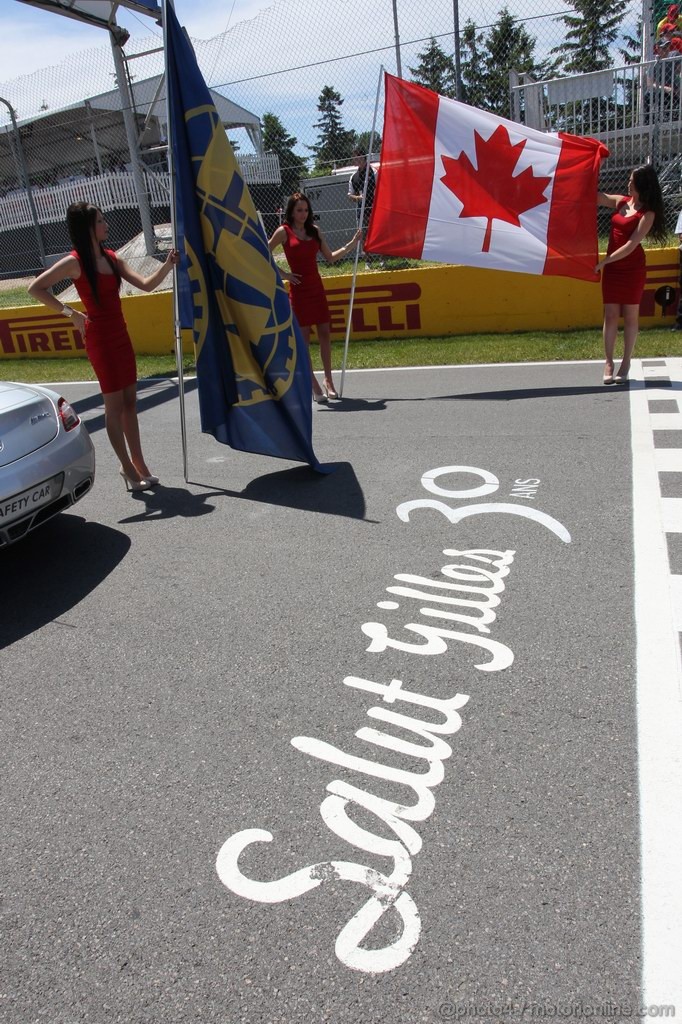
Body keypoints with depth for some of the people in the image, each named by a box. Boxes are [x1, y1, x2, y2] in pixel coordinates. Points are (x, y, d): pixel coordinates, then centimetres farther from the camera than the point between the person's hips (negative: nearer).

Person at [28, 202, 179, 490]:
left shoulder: (111, 257, 9)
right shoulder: (75, 261, -11)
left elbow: (146, 284, 6)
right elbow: (35, 288, -12)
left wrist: (167, 265, -8)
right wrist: (70, 313, -13)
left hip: (121, 335, 7)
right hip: (99, 338, -7)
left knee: (130, 401, 10)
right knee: (115, 405, -1)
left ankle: (138, 462, 20)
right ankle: (128, 468, 7)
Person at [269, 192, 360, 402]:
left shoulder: (314, 230, 10)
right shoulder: (284, 231, -3)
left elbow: (330, 257, 14)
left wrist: (351, 244, 6)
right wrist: (283, 275, -9)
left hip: (317, 287, 5)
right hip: (299, 289, -5)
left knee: (324, 334, 5)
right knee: (304, 337, -2)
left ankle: (328, 379, 15)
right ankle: (314, 385, 2)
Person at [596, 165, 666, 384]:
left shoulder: (647, 213, -10)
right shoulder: (621, 202, 7)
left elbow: (631, 245, -18)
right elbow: (596, 196, 19)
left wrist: (603, 261, -20)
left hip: (632, 268, -5)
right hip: (612, 267, 5)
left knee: (630, 315, 2)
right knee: (610, 314, 2)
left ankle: (626, 364, 7)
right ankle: (608, 363, 5)